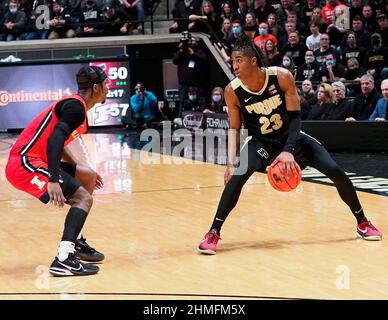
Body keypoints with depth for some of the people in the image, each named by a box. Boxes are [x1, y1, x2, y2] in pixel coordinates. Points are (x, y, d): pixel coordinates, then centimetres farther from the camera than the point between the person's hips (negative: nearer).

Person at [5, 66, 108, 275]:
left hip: (33, 160, 10)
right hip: (25, 164, -10)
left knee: (89, 177, 19)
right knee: (83, 198, -16)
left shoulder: (74, 104, 19)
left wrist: (78, 170, 35)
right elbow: (54, 141, -26)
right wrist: (53, 181, -33)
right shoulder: (76, 107, -12)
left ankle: (75, 242, 22)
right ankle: (63, 260, -26)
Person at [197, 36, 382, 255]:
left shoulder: (282, 76, -24)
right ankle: (213, 233, -20)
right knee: (237, 176, -28)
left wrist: (288, 151, -32)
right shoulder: (233, 91, -20)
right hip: (260, 142, -1)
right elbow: (234, 128, -8)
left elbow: (295, 116, -20)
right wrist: (231, 162, -19)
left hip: (290, 136, 1)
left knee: (335, 171, -6)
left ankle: (363, 222, 14)